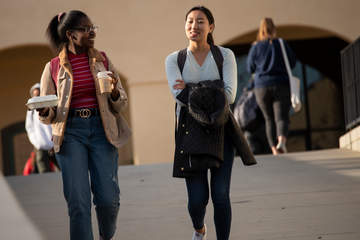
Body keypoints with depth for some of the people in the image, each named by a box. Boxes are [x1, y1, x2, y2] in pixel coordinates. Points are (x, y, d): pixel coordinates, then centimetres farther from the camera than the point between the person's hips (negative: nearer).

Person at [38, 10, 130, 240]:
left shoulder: (102, 60, 9)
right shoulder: (53, 67, 5)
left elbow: (121, 104, 12)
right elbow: (48, 115, 11)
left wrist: (114, 92, -10)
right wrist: (45, 112, -13)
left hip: (101, 129, 1)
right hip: (70, 132, -1)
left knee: (108, 198, -4)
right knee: (78, 201, -8)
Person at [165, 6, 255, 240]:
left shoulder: (225, 56, 3)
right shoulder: (174, 60, 6)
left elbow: (229, 95, -10)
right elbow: (178, 94, -11)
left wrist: (192, 89, -11)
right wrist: (211, 93, -15)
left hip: (220, 131, 0)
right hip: (190, 132, 0)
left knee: (221, 196, -8)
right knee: (197, 198, -4)